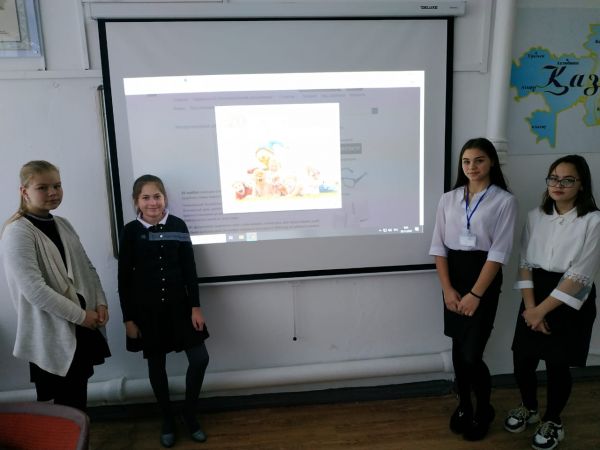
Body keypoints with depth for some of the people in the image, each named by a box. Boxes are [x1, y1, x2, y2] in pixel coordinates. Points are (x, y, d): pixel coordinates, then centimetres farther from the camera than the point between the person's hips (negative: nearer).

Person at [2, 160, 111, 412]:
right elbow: (34, 289, -21)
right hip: (50, 336, -6)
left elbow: (87, 268, 13)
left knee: (78, 403, 18)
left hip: (81, 330, 7)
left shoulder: (63, 224, 8)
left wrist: (100, 302, -2)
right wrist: (80, 315, -17)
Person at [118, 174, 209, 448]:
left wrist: (195, 306, -3)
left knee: (199, 359, -1)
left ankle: (189, 415, 23)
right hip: (147, 310, -1)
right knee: (156, 365, 11)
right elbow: (124, 278, -3)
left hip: (179, 305, 1)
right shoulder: (131, 232, -6)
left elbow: (189, 269, 0)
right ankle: (167, 419, 32)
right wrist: (128, 318, -4)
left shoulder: (177, 226, -2)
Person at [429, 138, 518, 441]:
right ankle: (463, 405, 33)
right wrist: (448, 288, -7)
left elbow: (499, 252, -10)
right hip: (452, 276, 4)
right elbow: (438, 247, 2)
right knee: (458, 348, 11)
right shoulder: (448, 199, 5)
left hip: (484, 278, -3)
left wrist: (475, 294, -15)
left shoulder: (504, 201, -5)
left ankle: (484, 410, 24)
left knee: (471, 354, -4)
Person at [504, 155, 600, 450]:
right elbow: (525, 263, 2)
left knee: (557, 365, 6)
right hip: (535, 295, 4)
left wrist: (542, 310, -14)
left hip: (570, 302, -4)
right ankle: (529, 408, 36)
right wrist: (530, 306, -8)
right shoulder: (536, 216, 4)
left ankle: (553, 422, 33)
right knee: (522, 360, 7)